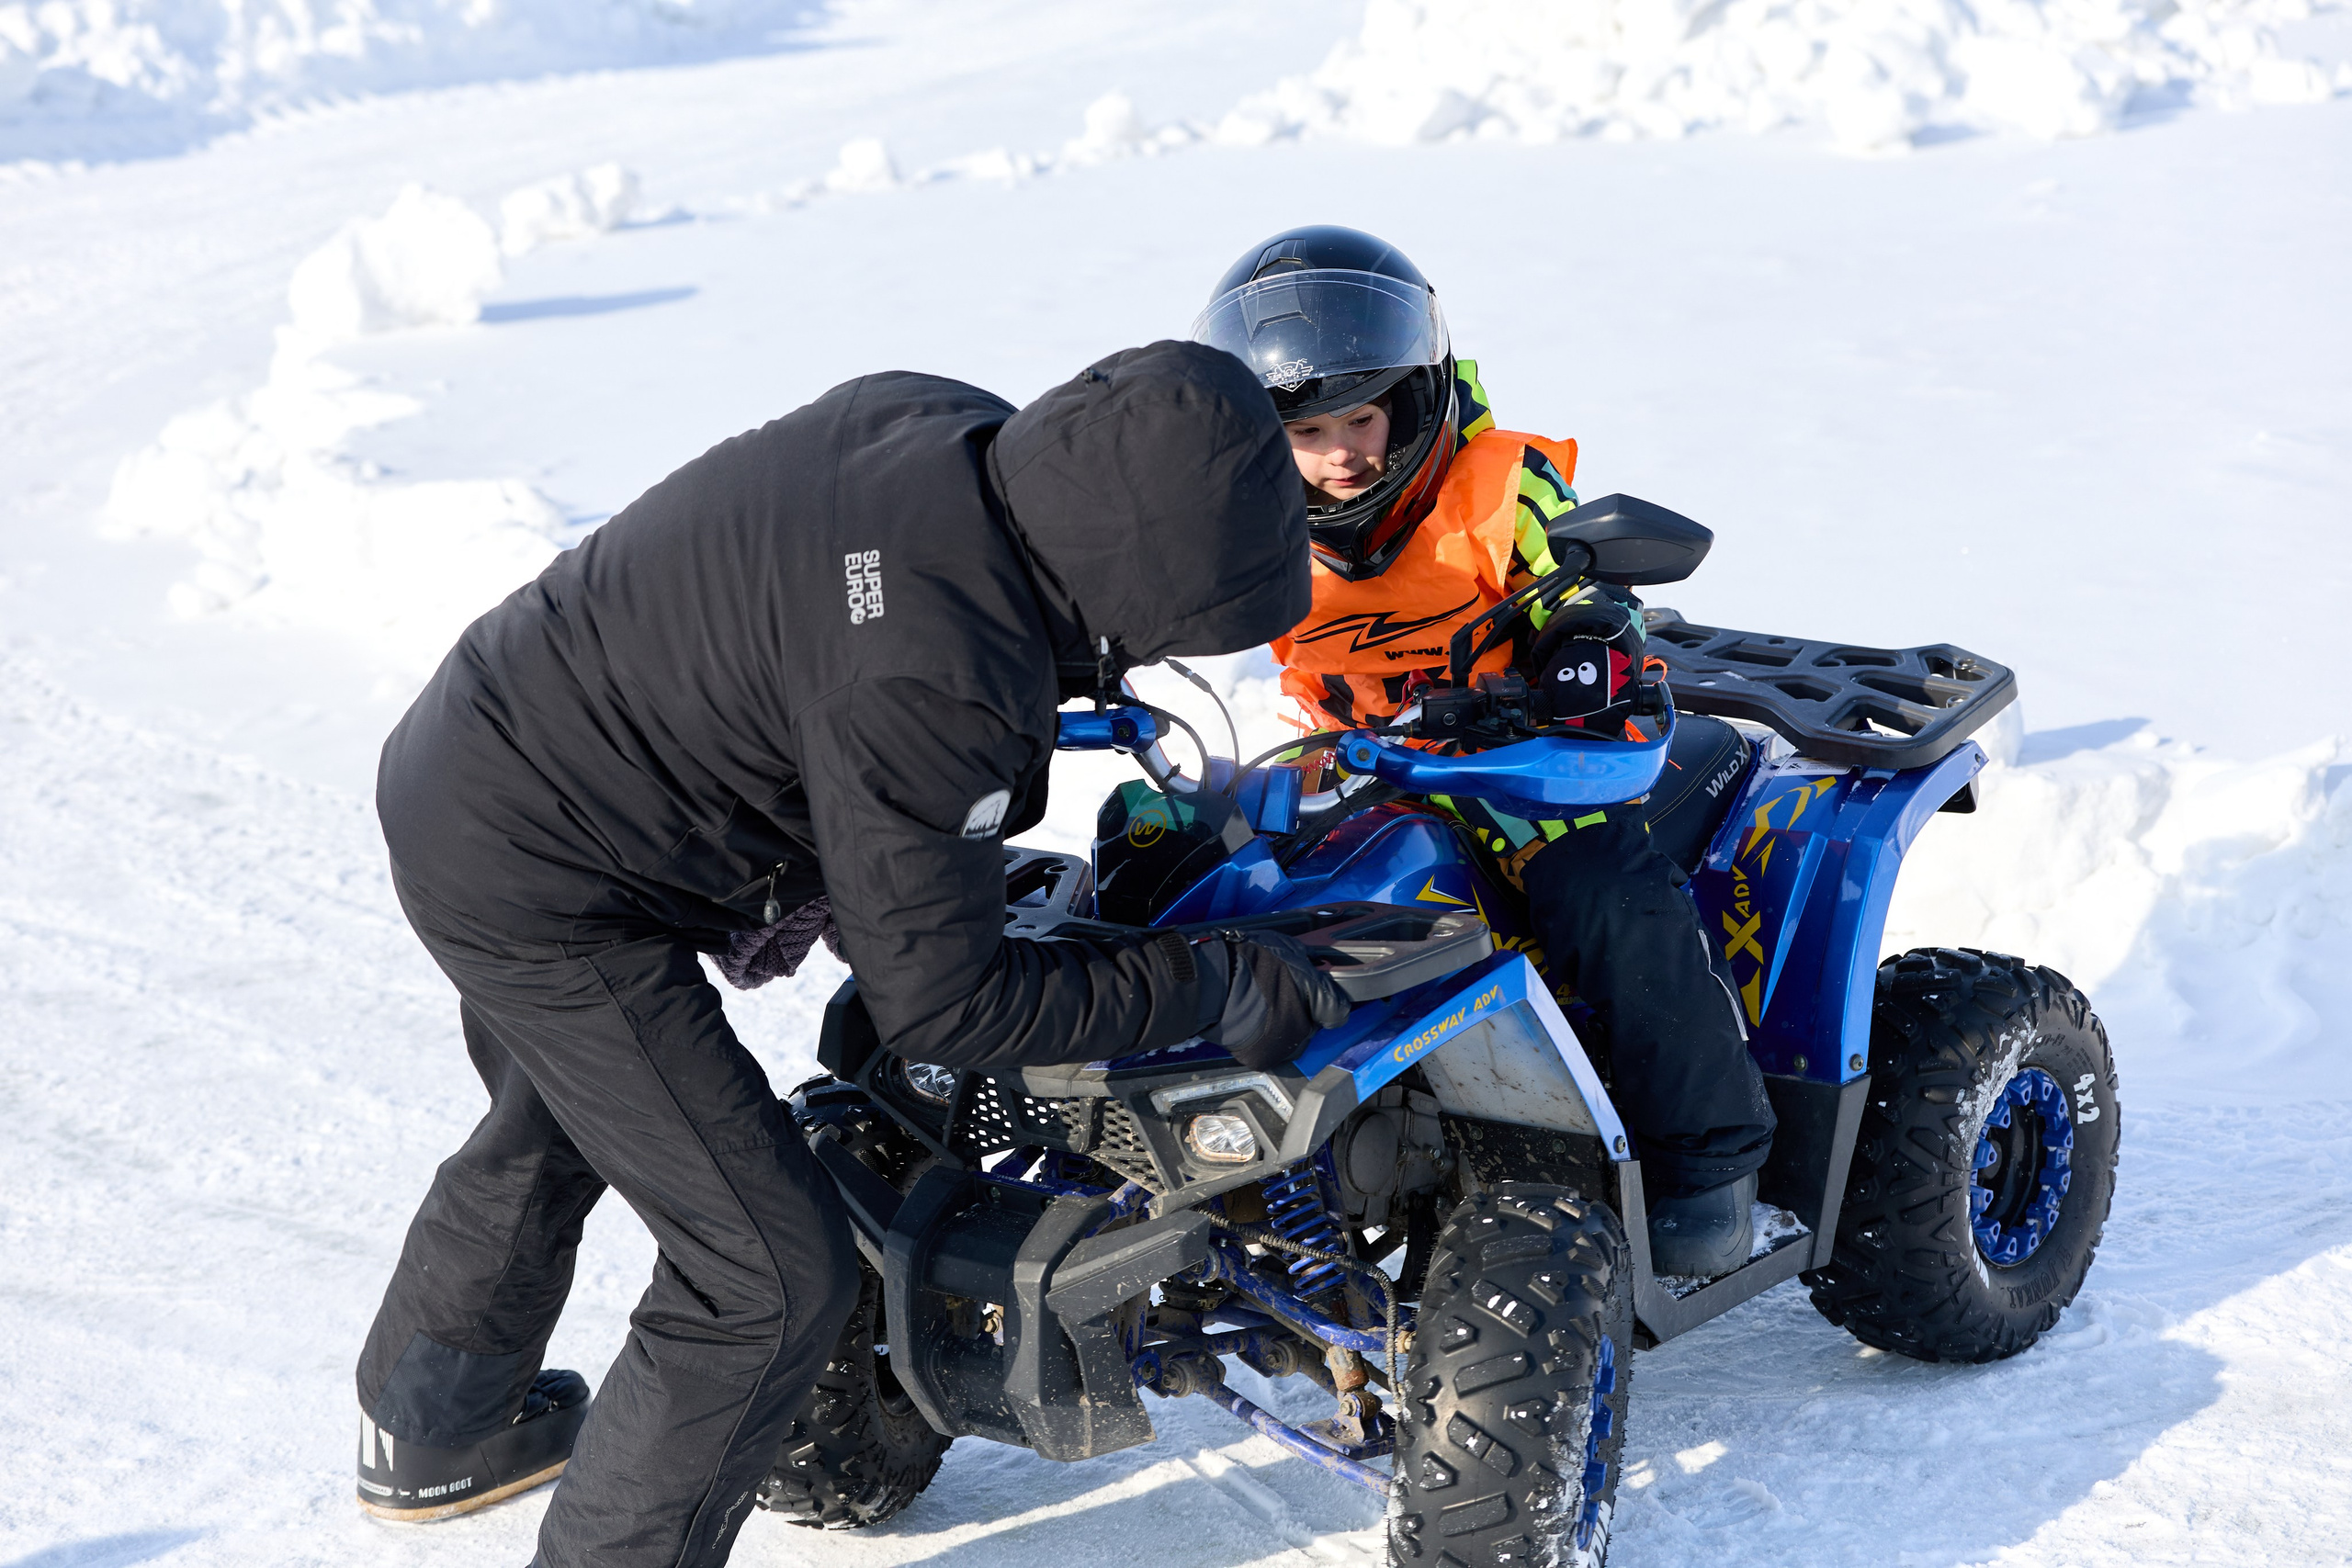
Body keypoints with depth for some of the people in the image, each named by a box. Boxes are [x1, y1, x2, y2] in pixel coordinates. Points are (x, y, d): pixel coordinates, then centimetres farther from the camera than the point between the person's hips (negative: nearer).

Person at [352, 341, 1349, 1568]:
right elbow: (938, 1002, -25)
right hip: (545, 895, -10)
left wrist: (798, 869, 18)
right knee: (774, 1276, -3)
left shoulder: (947, 423, -9)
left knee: (553, 1124, 35)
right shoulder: (930, 678, -35)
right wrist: (1212, 989, -18)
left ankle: (427, 1434, 58)